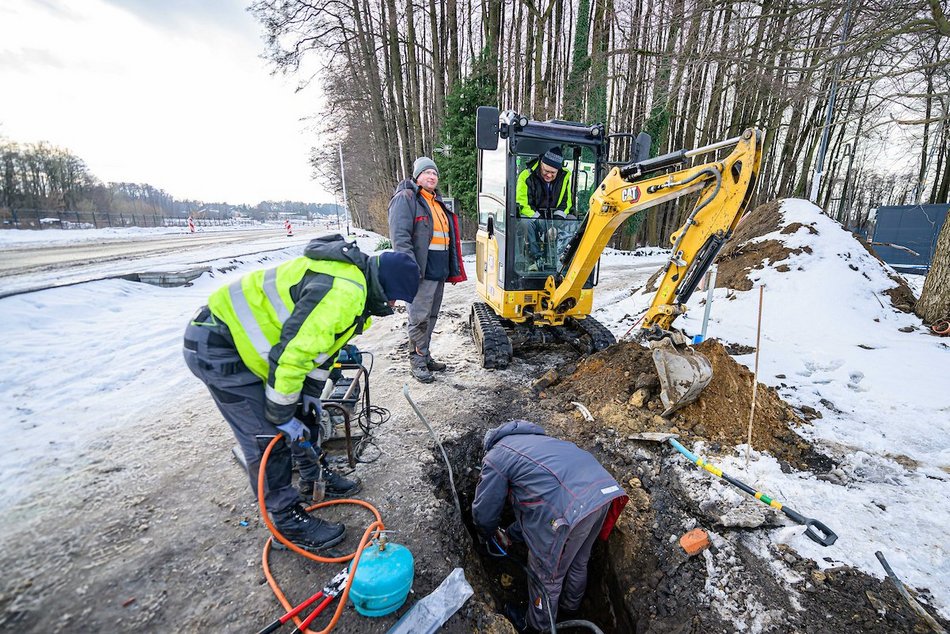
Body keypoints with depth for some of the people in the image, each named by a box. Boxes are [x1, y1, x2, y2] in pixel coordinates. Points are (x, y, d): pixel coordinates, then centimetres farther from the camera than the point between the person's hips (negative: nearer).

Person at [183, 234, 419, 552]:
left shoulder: (355, 280, 5)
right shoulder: (343, 291, -31)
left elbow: (318, 339, 15)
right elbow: (291, 353, -30)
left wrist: (311, 393, 15)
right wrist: (282, 415, -16)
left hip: (245, 335, 10)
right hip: (216, 346, -10)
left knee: (302, 416, 16)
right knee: (268, 438, -5)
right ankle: (289, 521, 13)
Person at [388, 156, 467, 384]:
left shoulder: (437, 202, 22)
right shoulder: (406, 198, -4)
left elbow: (448, 236, 27)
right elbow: (399, 237, -14)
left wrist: (451, 268, 21)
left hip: (439, 271, 9)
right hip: (421, 272, -8)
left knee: (431, 317, 14)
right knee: (419, 318, -3)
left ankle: (425, 356, 26)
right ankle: (417, 362, 8)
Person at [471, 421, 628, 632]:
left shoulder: (495, 457, 9)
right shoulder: (531, 441, 33)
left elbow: (484, 512, 14)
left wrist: (491, 534, 36)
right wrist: (510, 534, 46)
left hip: (572, 506, -8)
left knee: (546, 574, 19)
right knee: (578, 560, 34)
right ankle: (571, 604, 59)